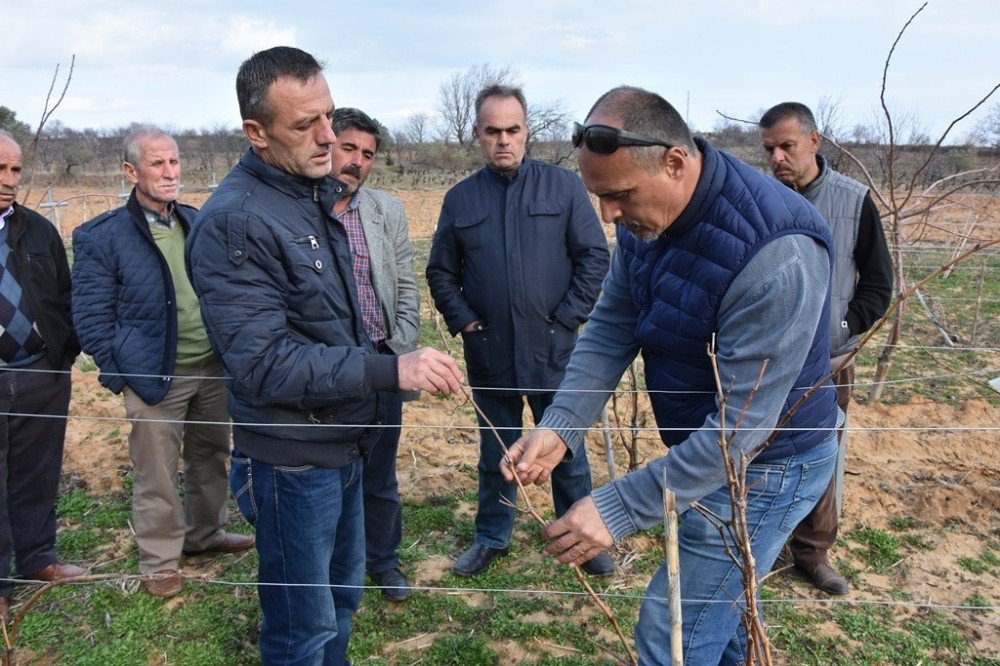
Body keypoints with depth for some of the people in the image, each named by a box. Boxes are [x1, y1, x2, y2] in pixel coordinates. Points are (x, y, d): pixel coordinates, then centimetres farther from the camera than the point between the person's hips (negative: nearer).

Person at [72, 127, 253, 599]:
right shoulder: (100, 237, -10)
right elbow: (91, 319, -7)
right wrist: (123, 373, -11)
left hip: (213, 368, 5)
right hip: (154, 378, -5)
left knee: (210, 457, 19)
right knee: (155, 475, 5)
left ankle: (204, 534, 39)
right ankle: (159, 561, 23)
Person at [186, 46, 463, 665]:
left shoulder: (319, 195, 7)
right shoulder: (233, 221, -22)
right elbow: (263, 363, -27)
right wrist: (390, 370, -35)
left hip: (345, 444, 8)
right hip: (292, 460, -8)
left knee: (343, 596, 24)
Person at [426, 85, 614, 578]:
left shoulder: (563, 186, -1)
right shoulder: (460, 199, 5)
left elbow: (595, 256, -1)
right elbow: (440, 272, 11)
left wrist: (568, 317, -8)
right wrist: (461, 319, -2)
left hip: (553, 350, -1)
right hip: (489, 353, 2)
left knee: (567, 453, 11)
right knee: (495, 454, 16)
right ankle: (492, 537, 34)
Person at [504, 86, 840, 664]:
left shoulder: (776, 252, -34)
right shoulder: (645, 216, -8)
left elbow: (743, 422, -32)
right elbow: (611, 329, -4)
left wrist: (621, 508, -32)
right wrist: (562, 425, -19)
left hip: (764, 465, -8)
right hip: (701, 446, 8)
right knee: (723, 599, 29)